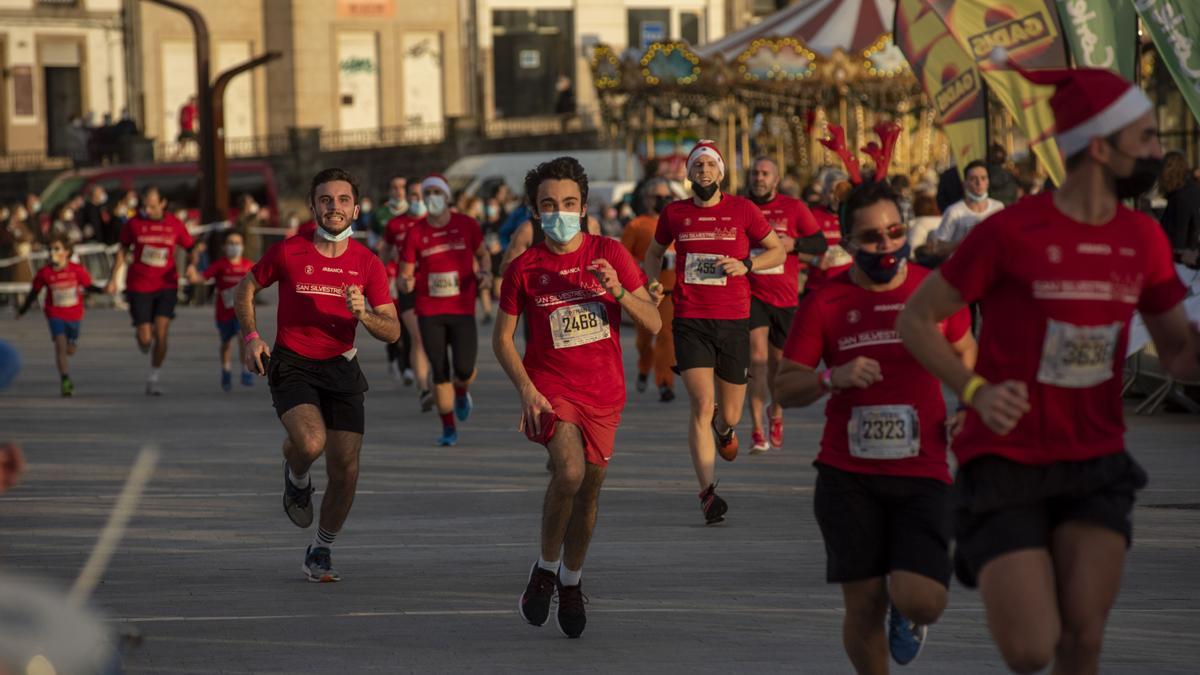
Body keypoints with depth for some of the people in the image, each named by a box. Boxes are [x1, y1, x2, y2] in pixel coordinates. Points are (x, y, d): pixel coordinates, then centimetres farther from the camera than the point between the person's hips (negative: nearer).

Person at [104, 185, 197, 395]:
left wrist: (192, 265, -12)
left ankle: (153, 380, 4)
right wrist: (114, 279, 5)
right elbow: (123, 250, 9)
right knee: (145, 338, -4)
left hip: (166, 285, 0)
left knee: (161, 334, -11)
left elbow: (191, 248, 9)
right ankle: (139, 333, 36)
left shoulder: (174, 225, -1)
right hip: (139, 286, 0)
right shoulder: (134, 224, -2)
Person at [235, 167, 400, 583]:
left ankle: (321, 552, 20)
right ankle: (296, 477, 9)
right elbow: (246, 288, 11)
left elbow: (392, 331, 0)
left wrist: (363, 314, -20)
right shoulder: (287, 252, -5)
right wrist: (250, 336, -3)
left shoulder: (367, 264, 0)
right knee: (311, 442, -29)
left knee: (346, 470, -2)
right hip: (292, 365, -3)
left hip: (341, 369, 3)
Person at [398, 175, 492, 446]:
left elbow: (482, 254, 17)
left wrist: (485, 272, -4)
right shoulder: (415, 233, -1)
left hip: (462, 309, 0)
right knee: (440, 373, -2)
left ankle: (462, 393, 29)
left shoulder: (466, 225, 1)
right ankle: (449, 429, 11)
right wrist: (405, 283, -22)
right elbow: (405, 276, 2)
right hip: (429, 312, 0)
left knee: (464, 369, -9)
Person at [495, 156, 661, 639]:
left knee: (590, 485, 10)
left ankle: (571, 581, 34)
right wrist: (525, 390, -11)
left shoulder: (609, 254, 0)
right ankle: (545, 567, -5)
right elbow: (502, 338, 4)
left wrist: (618, 291, -20)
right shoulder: (525, 268, -3)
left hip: (603, 392, 3)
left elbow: (653, 324, -1)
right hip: (550, 388, -3)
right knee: (570, 470, -27)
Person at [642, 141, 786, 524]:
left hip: (733, 321, 1)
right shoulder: (674, 214, 6)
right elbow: (655, 252, 24)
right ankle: (708, 493, -13)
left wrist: (745, 265, -9)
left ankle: (723, 428, 49)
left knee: (729, 416, 10)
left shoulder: (742, 210, 2)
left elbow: (778, 251, 9)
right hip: (690, 322, -1)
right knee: (702, 405, -15)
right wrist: (653, 284, 5)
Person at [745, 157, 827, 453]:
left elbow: (820, 244, 2)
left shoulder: (794, 208, 2)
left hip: (785, 296, 1)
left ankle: (776, 412, 42)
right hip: (751, 293, -1)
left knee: (778, 359, 13)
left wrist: (793, 243, -14)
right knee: (757, 358, -15)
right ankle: (757, 431, -16)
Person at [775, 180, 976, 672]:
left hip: (922, 473, 0)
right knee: (863, 608, 0)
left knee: (922, 602, -13)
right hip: (848, 477, 0)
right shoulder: (825, 304, 0)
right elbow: (784, 389, 1)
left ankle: (905, 609, 25)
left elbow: (966, 353, 22)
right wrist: (832, 378, -19)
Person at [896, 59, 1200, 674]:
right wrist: (975, 391, -21)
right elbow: (915, 320, -5)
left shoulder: (1144, 240, 3)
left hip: (1094, 467, 4)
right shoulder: (1010, 233, -13)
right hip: (1005, 465, -4)